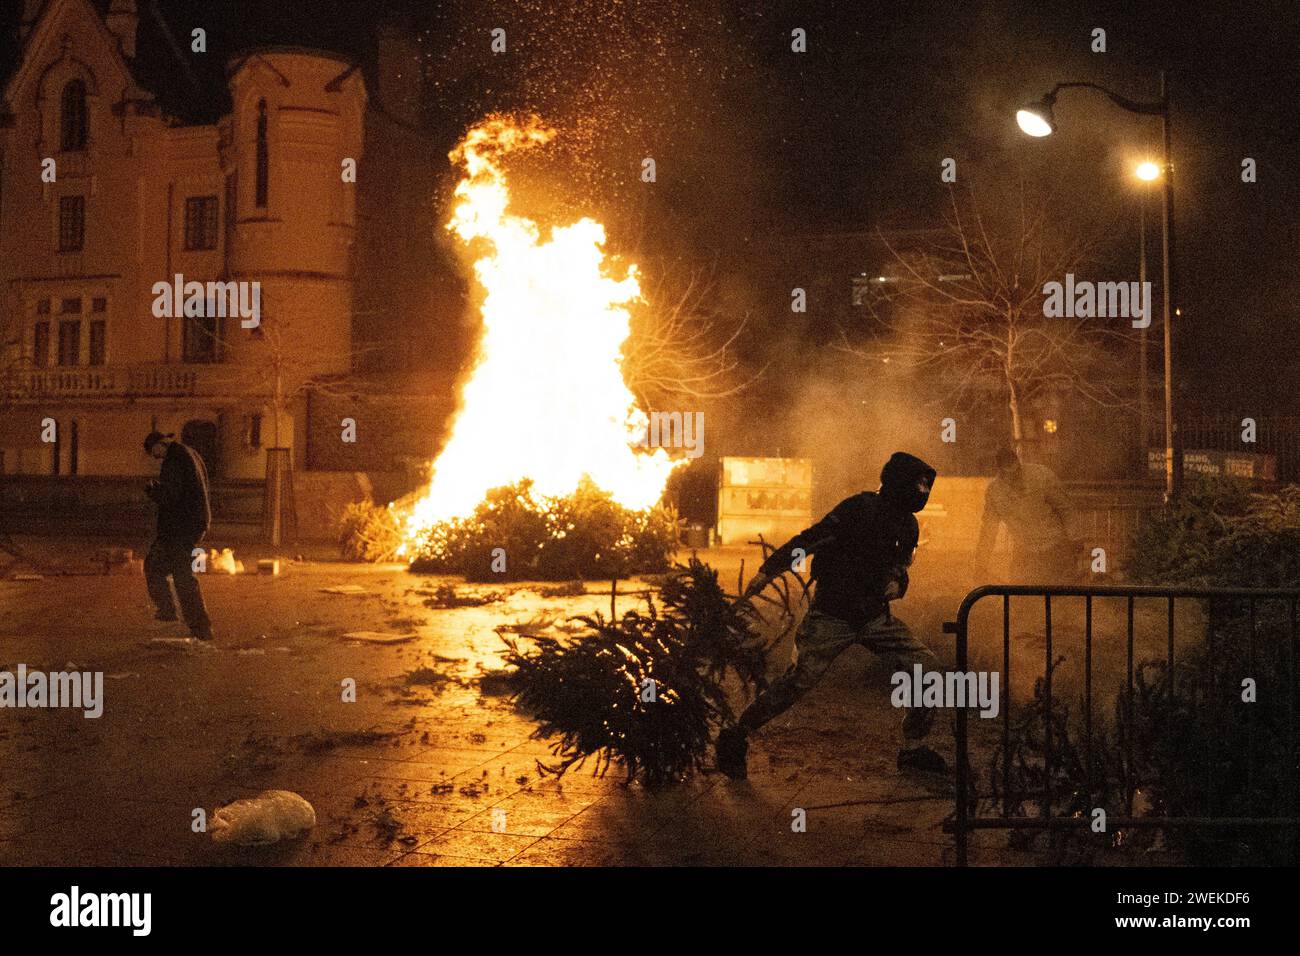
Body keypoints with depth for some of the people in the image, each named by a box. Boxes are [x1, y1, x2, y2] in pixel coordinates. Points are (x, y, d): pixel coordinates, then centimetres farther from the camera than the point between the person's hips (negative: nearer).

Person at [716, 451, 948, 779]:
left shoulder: (908, 524, 9)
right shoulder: (861, 509, -14)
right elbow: (809, 540, -17)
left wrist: (897, 583, 3)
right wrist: (768, 571, -21)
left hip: (875, 616, 7)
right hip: (832, 615, -7)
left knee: (927, 667, -3)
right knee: (798, 681, -12)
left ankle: (914, 749, 11)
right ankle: (735, 738, 5)